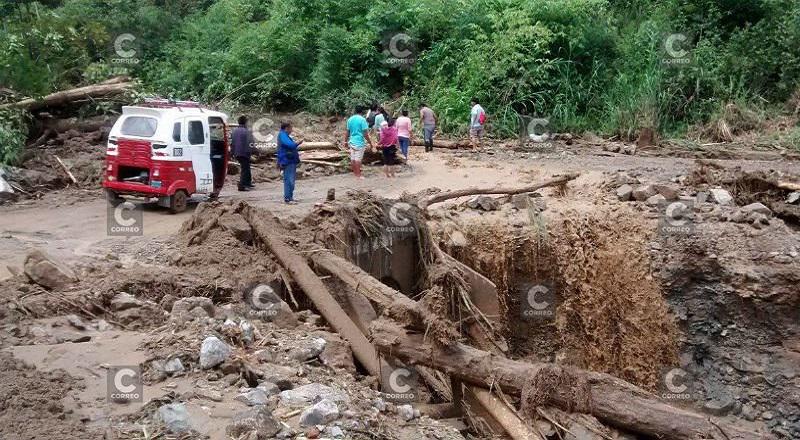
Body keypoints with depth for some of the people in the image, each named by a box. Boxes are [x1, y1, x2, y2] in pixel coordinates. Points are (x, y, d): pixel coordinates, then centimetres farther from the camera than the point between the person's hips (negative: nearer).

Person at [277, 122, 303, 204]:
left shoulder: (285, 135, 17)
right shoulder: (282, 135, -14)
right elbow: (290, 145, -26)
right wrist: (297, 143, -9)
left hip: (291, 161, 11)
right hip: (287, 161, -11)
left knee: (290, 180, 15)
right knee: (289, 180, -11)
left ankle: (289, 197, 22)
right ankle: (287, 198, -10)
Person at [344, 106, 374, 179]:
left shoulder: (350, 119, 7)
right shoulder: (362, 119, -12)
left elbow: (347, 132, 12)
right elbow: (365, 133, -14)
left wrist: (346, 141, 23)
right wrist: (370, 143, -7)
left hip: (352, 142, 6)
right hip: (359, 142, -6)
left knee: (352, 159, 10)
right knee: (358, 159, -3)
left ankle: (355, 173, 20)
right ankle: (358, 175, 0)